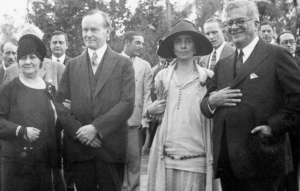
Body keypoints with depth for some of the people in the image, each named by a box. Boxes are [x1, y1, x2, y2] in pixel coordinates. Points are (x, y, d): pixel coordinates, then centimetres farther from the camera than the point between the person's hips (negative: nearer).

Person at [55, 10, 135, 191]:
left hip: (111, 147, -2)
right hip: (79, 146, 2)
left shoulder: (123, 63, 3)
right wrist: (79, 131, -10)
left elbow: (127, 103, -6)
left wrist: (96, 127, -15)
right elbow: (60, 104, 5)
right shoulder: (72, 65, 11)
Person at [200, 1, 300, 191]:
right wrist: (212, 101, -2)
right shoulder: (223, 65, 17)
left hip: (260, 159, -5)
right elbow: (206, 108, 19)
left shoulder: (276, 55, -2)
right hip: (226, 161, 6)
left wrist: (274, 126, -12)